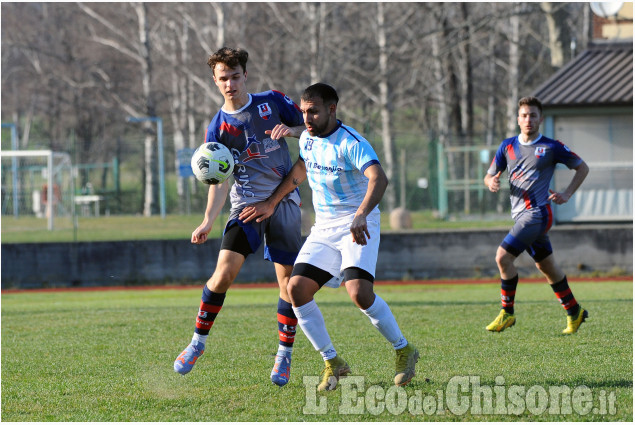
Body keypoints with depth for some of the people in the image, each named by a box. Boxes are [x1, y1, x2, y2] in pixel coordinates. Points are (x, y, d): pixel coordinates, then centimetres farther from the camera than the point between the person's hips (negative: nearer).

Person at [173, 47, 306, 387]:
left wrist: (291, 130, -15)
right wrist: (208, 220, -13)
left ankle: (284, 357, 10)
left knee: (288, 279, -3)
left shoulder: (272, 102, 1)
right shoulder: (217, 128, 0)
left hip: (283, 202, 1)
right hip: (246, 204, -1)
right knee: (225, 269, -18)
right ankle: (198, 342, -2)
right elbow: (219, 181, 1)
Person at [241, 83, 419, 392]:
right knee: (297, 288, -10)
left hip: (358, 227, -7)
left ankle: (404, 351, -2)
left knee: (359, 292, -25)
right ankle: (332, 363, 1)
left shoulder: (351, 144, -19)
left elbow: (378, 179, -35)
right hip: (323, 228, 7)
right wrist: (271, 203, 29)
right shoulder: (308, 139, 7)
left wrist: (361, 215, -50)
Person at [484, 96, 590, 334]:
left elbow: (582, 167, 6)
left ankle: (507, 313, -8)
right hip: (520, 214, 6)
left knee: (503, 257, -17)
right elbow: (490, 175, 14)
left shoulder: (551, 147, -4)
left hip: (537, 213, -6)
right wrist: (491, 182, -11)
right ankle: (574, 311, 27)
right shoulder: (508, 146, 10)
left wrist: (567, 195, -5)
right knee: (545, 266, 14)